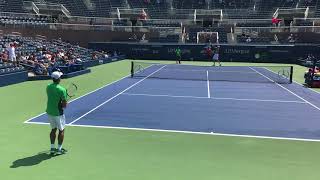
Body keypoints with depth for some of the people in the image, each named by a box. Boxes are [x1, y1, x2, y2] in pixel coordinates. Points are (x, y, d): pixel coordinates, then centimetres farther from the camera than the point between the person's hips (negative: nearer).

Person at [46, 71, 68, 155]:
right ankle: (59, 149, 17)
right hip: (58, 113, -6)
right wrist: (61, 105, 2)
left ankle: (52, 148, 25)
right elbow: (64, 105, -19)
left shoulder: (48, 87, -2)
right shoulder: (62, 90, -21)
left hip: (49, 112, 6)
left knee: (53, 129, 20)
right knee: (61, 130, 10)